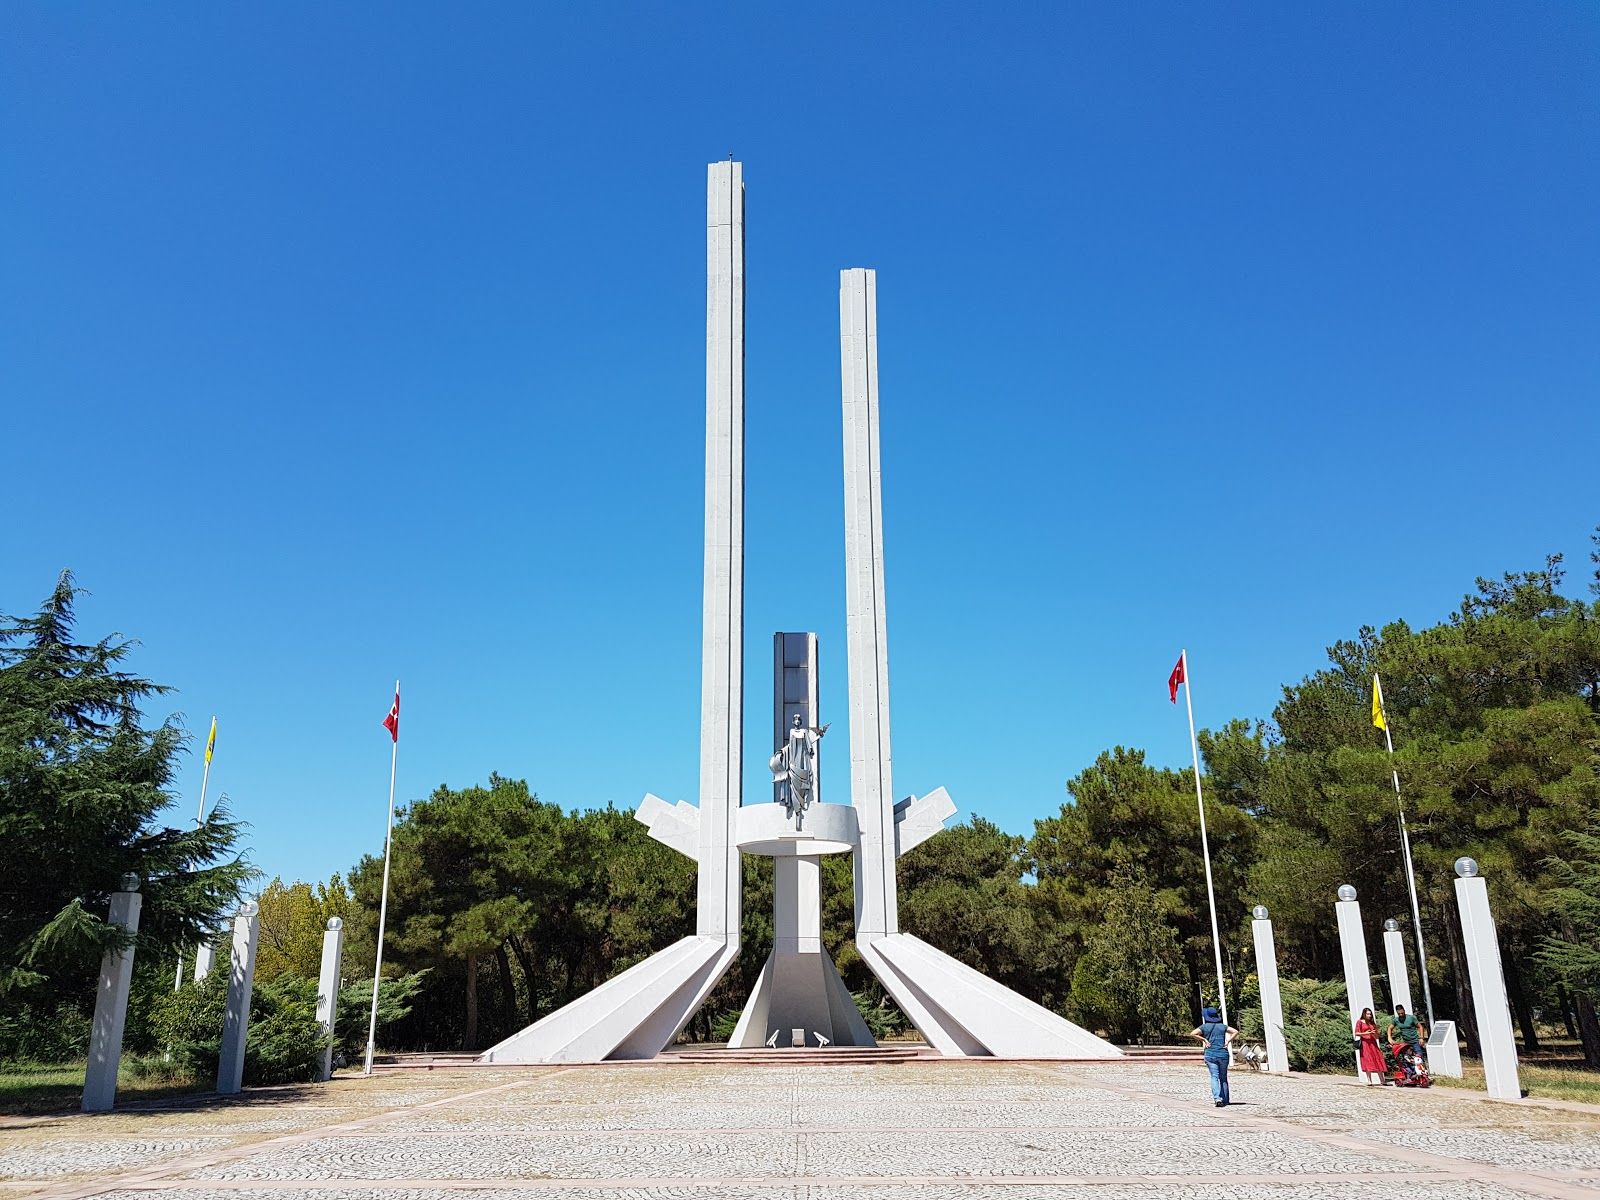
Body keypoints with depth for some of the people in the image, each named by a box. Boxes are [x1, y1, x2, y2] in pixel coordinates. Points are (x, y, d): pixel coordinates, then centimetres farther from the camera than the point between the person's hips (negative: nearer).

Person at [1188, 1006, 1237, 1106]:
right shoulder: (1222, 1026, 9)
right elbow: (1236, 1032, 3)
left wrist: (1204, 1040, -4)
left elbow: (1192, 1033, -11)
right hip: (1223, 1054, 2)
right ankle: (1225, 1100, 15)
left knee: (1214, 1076, -8)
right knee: (1223, 1078, 13)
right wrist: (1228, 1042, 2)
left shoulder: (1204, 1026, 1)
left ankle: (1217, 1097, -27)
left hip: (1210, 1055, -2)